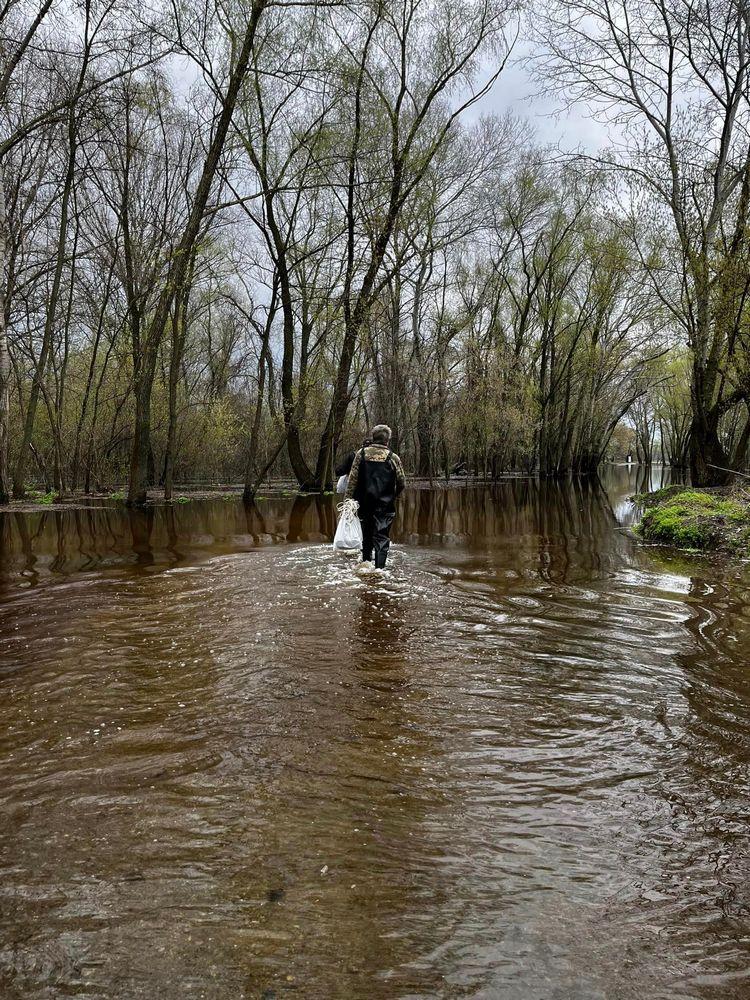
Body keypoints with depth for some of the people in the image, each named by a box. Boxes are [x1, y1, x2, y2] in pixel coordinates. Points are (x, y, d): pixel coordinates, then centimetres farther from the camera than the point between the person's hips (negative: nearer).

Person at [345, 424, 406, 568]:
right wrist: (393, 495, 19)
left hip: (365, 503, 3)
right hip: (385, 505, -3)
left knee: (366, 535, 19)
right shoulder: (393, 457, -5)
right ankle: (379, 567, -7)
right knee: (382, 538, 0)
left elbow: (352, 479, -2)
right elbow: (402, 483, 1)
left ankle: (366, 562, 31)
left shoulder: (361, 453, 0)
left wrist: (348, 499, 2)